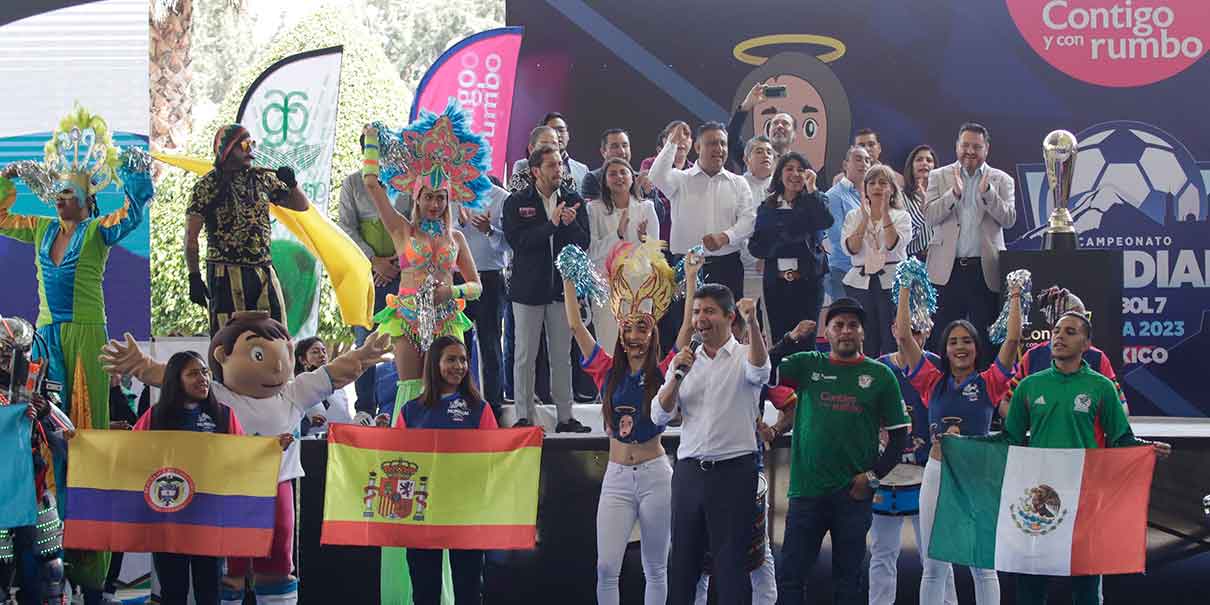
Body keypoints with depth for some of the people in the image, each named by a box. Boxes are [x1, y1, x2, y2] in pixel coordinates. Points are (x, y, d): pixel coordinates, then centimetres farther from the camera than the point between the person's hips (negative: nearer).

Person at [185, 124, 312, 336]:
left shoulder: (262, 178, 11)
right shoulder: (207, 186, -3)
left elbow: (302, 205, 17)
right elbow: (191, 237, -3)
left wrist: (291, 183, -3)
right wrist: (194, 278, -10)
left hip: (264, 272, 5)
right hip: (226, 275, -5)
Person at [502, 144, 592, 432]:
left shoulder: (574, 201, 7)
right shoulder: (516, 202, -1)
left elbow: (584, 243, 2)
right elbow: (516, 240, -15)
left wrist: (570, 224, -18)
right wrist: (551, 225, -20)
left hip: (562, 287, 3)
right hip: (528, 288, -2)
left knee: (562, 356, 7)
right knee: (525, 356, 2)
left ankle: (565, 416, 12)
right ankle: (523, 417, 8)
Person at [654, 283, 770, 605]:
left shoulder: (744, 357, -1)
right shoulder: (684, 361, 13)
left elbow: (759, 372, -26)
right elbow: (659, 416, 7)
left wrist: (752, 323, -42)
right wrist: (676, 376, -9)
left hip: (733, 470, -5)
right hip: (689, 471, 5)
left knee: (731, 561, -3)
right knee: (682, 560, 10)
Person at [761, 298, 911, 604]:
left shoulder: (880, 375, 4)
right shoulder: (808, 365, 7)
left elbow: (899, 435, 5)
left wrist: (873, 476, -4)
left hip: (853, 494, -1)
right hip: (806, 491, 1)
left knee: (849, 579, 8)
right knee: (790, 575, 3)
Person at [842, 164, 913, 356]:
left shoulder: (902, 216, 6)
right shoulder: (853, 216, 11)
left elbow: (893, 245, -12)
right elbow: (851, 248, -5)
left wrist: (885, 213, -14)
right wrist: (866, 218, -9)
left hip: (891, 282, -2)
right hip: (860, 282, 2)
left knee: (892, 342, -5)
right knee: (865, 345, 2)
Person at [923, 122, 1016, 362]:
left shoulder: (1002, 180, 8)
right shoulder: (939, 176, 9)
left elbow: (1009, 220, -3)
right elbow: (930, 216, -3)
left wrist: (987, 191, -16)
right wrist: (954, 192, -16)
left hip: (985, 269, 0)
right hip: (947, 269, 0)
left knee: (984, 337, 1)